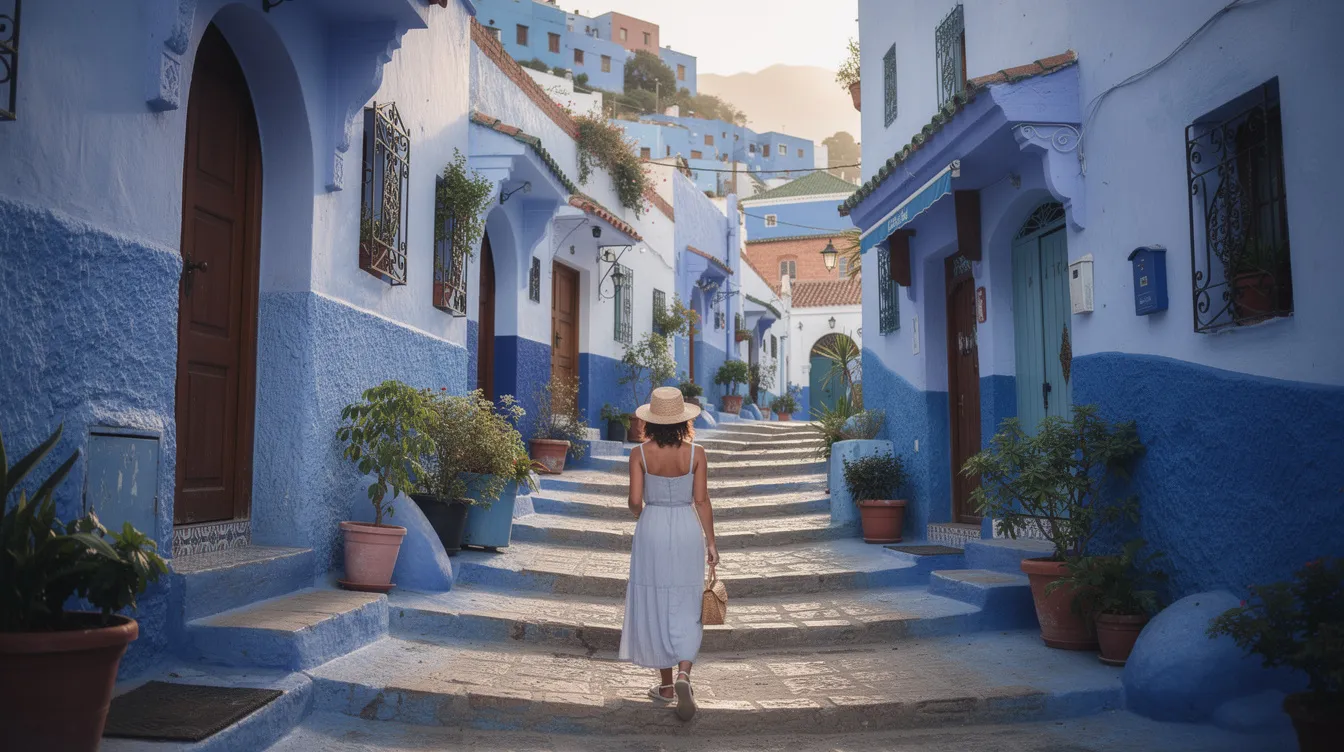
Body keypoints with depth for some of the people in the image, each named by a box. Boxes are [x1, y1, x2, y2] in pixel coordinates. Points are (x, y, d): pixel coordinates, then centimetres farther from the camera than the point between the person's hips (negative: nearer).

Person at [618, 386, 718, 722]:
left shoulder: (640, 454, -8)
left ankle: (666, 685, 21)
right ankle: (683, 675, -11)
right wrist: (711, 542, 3)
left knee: (655, 607, 12)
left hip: (652, 530, 0)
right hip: (687, 531, 0)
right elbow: (702, 501, -5)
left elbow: (635, 501, -9)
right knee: (686, 609, 9)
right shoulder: (696, 454, -6)